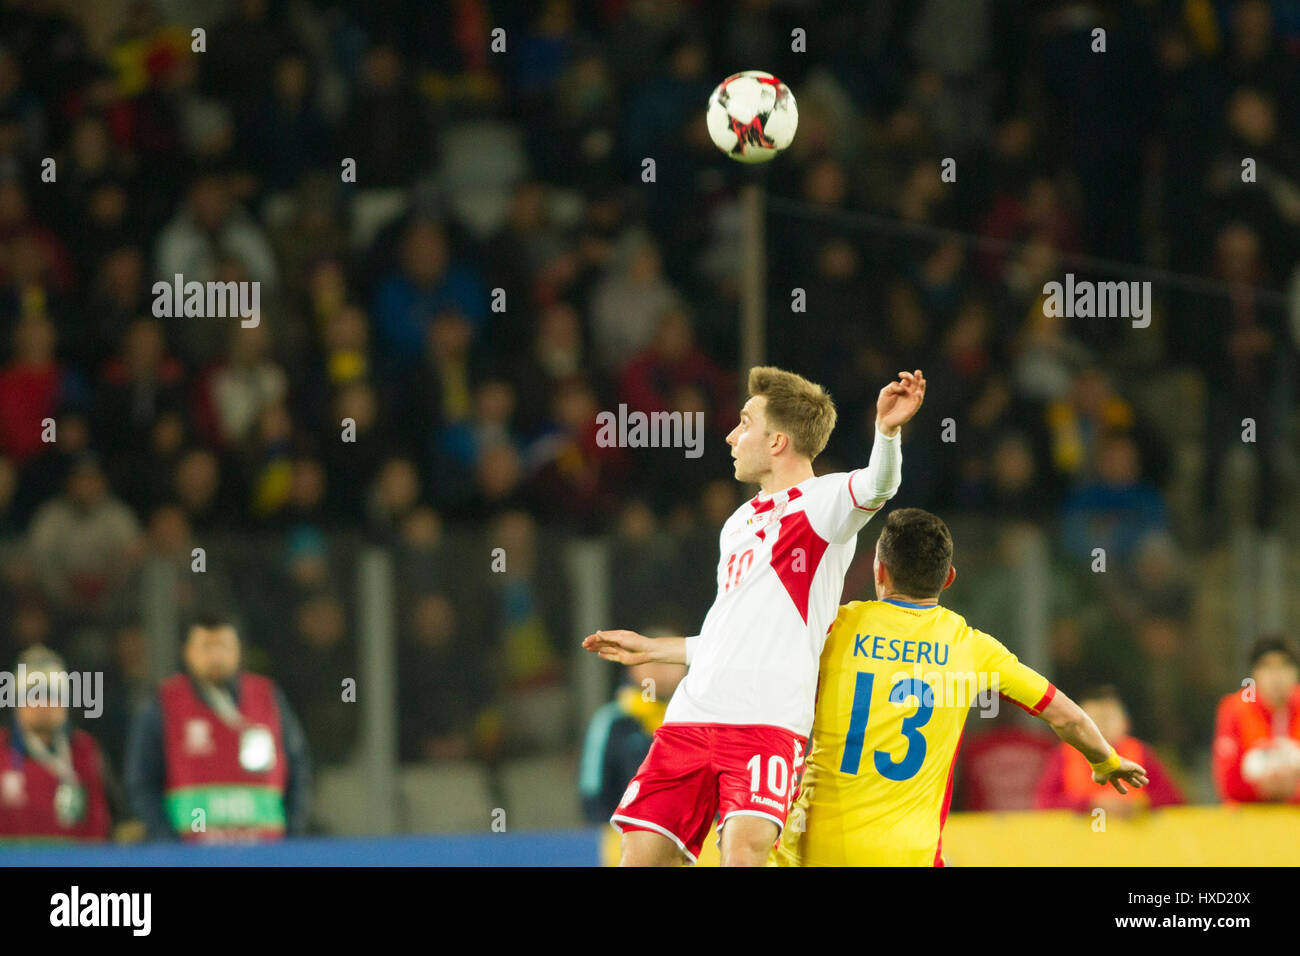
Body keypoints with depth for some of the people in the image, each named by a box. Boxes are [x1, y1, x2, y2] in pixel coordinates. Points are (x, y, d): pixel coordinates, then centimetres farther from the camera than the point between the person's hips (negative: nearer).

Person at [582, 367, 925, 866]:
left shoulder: (821, 502, 1)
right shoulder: (738, 524, 24)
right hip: (690, 717, 7)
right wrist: (651, 649, 39)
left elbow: (877, 486, -23)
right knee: (642, 856, 2)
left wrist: (886, 431, -43)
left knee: (743, 853, -27)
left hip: (767, 720, -7)